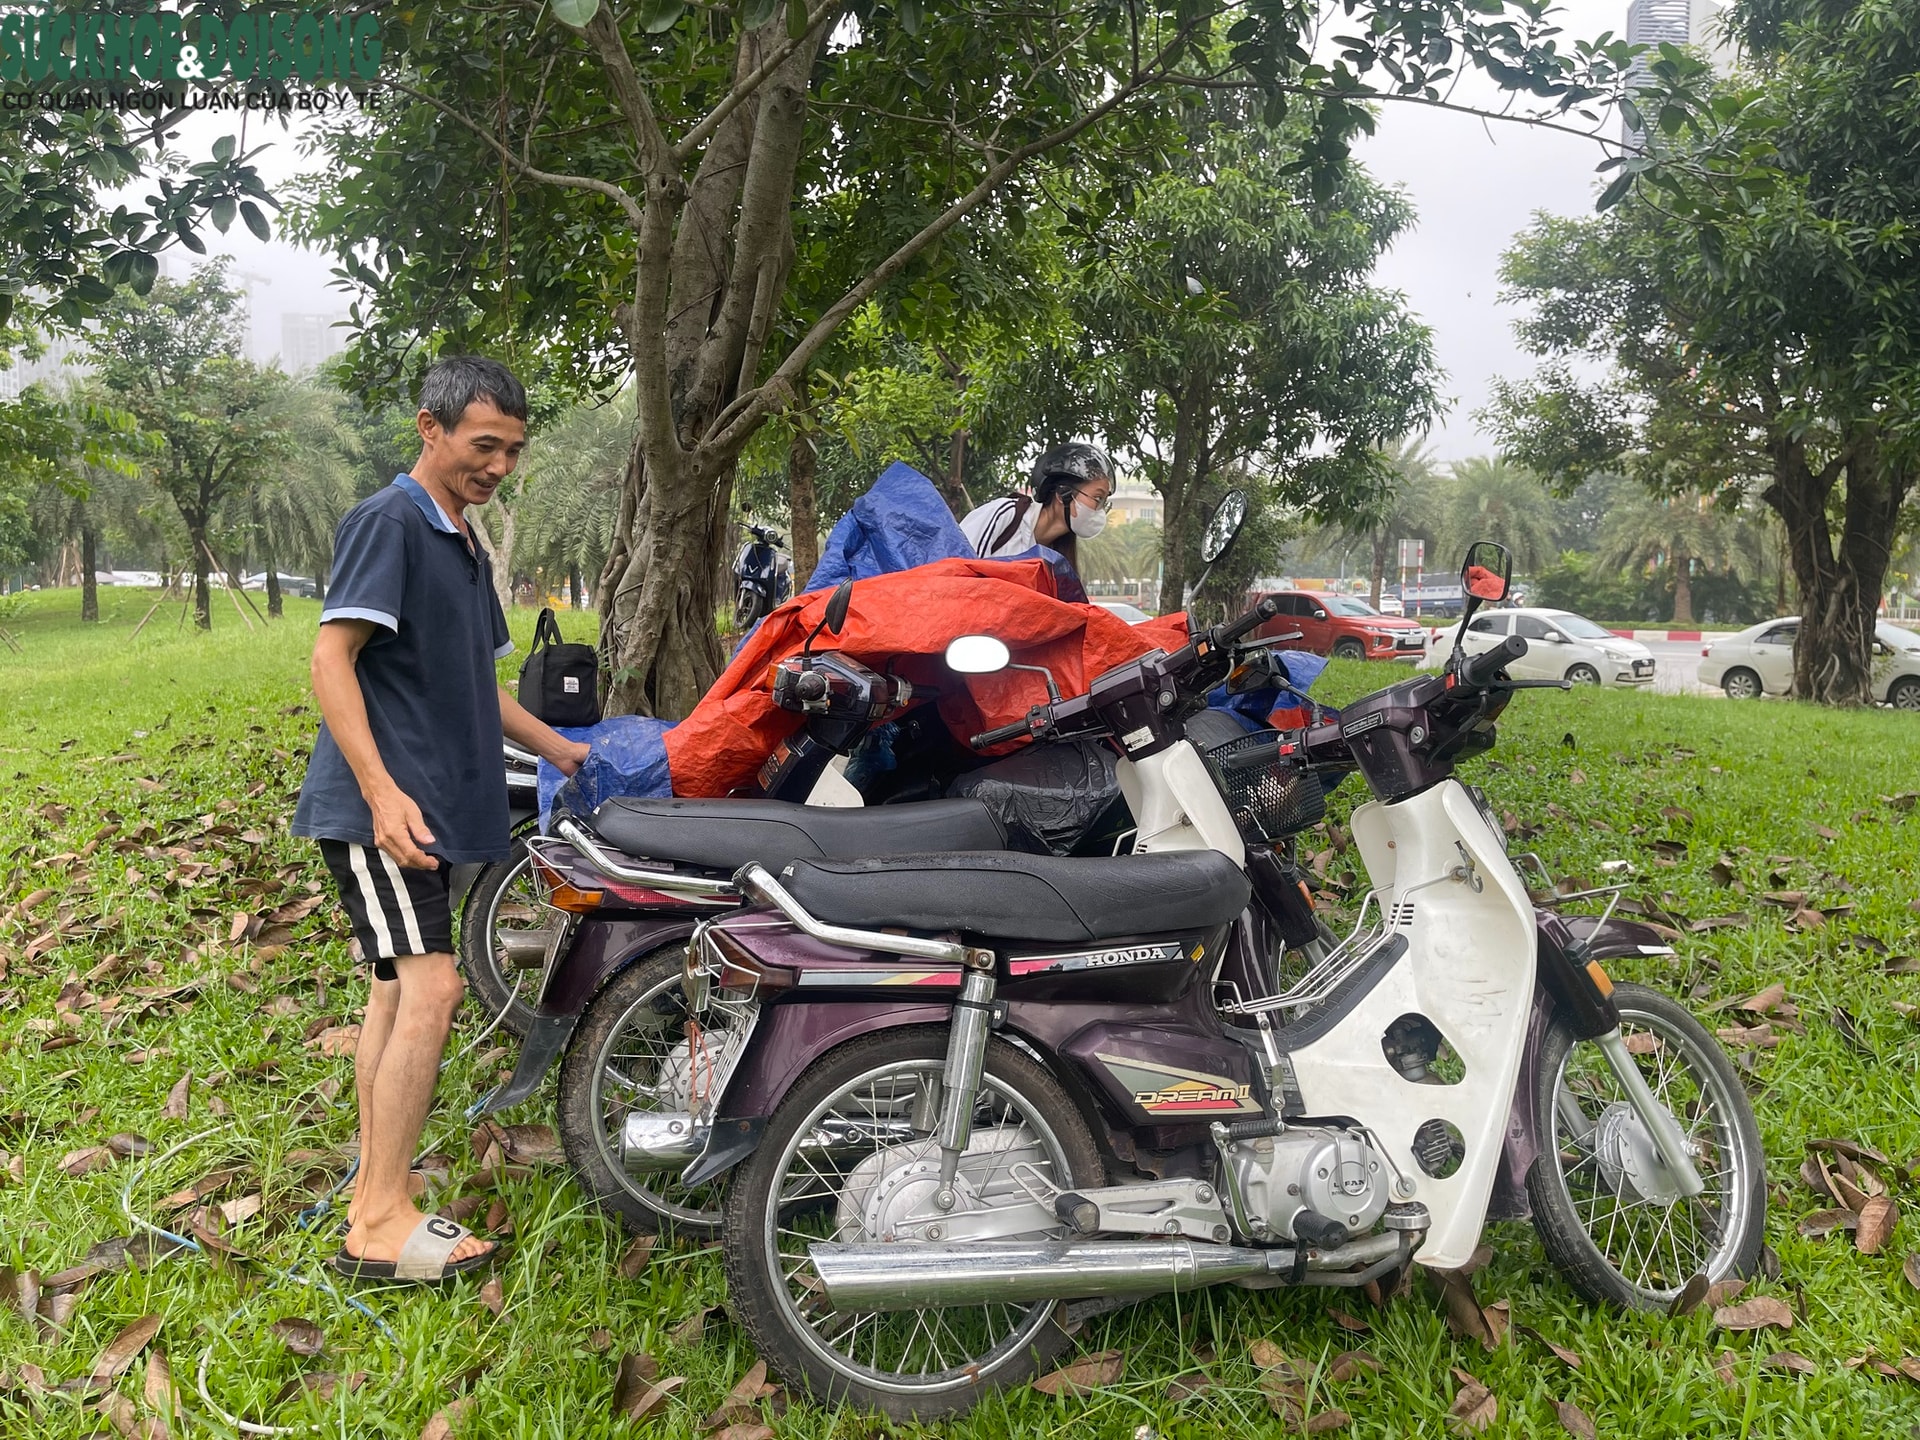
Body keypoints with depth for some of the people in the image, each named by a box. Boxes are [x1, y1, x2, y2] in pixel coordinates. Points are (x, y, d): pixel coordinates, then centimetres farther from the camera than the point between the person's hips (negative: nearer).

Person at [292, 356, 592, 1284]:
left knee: (398, 987, 13)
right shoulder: (388, 522, -9)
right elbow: (331, 659, -18)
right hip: (378, 807, -9)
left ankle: (375, 1171, 23)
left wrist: (560, 751, 28)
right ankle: (380, 1225, -8)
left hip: (430, 808, 9)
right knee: (429, 990, -15)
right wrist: (382, 791, -27)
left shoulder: (465, 546, 19)